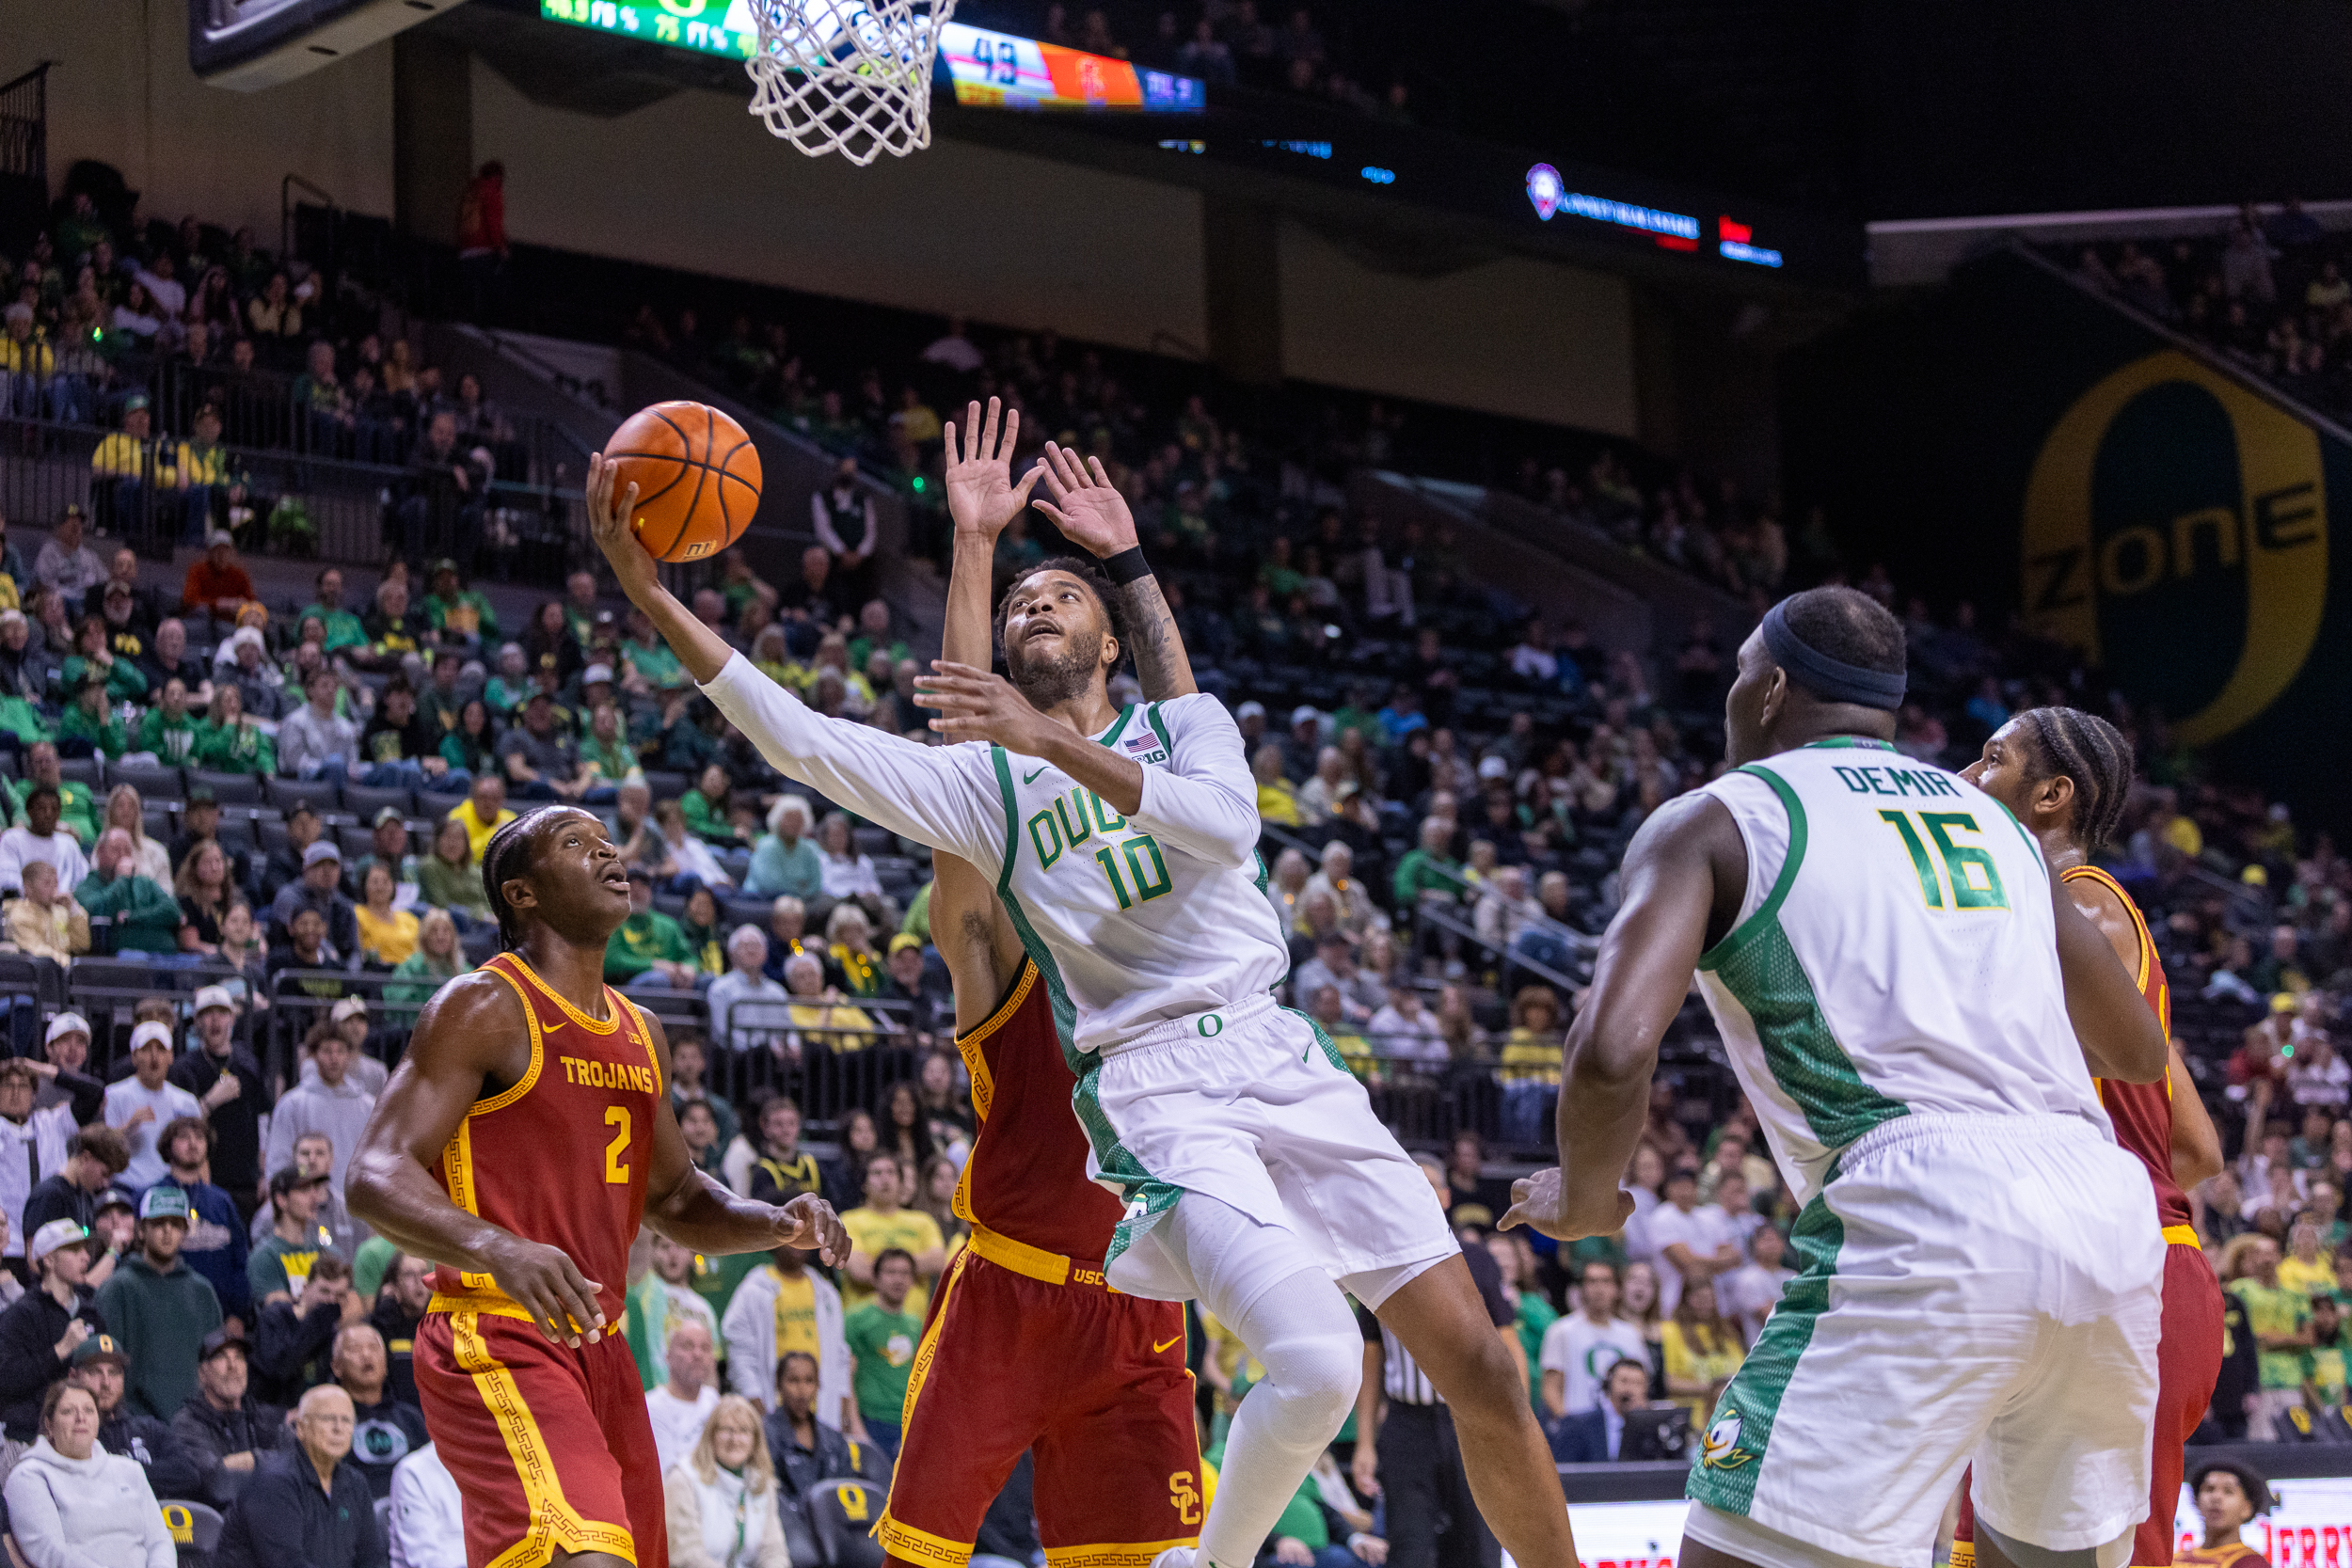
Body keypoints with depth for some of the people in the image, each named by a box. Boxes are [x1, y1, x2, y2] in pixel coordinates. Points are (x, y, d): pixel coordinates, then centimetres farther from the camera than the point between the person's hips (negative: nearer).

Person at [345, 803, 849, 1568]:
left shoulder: (642, 1034, 17)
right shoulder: (483, 1009, -8)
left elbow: (674, 1199, 27)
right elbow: (376, 1177, -17)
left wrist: (778, 1223, 6)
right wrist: (500, 1250, -35)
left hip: (597, 1345, 9)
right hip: (496, 1342, -9)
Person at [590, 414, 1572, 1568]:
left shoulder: (1182, 725, 15)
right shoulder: (981, 780, 11)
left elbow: (1227, 824, -8)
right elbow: (801, 742, 0)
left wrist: (1056, 744, -15)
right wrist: (654, 598, -8)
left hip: (1284, 1059, 3)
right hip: (1159, 1093, -3)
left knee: (1476, 1365, -1)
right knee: (1317, 1363, -26)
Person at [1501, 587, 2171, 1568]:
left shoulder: (1711, 821, 10)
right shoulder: (1990, 815, 26)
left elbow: (1613, 1050, -7)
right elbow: (2139, 1056, 35)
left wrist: (1582, 1201, 12)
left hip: (1922, 1217, -6)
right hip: (2110, 1208, 6)